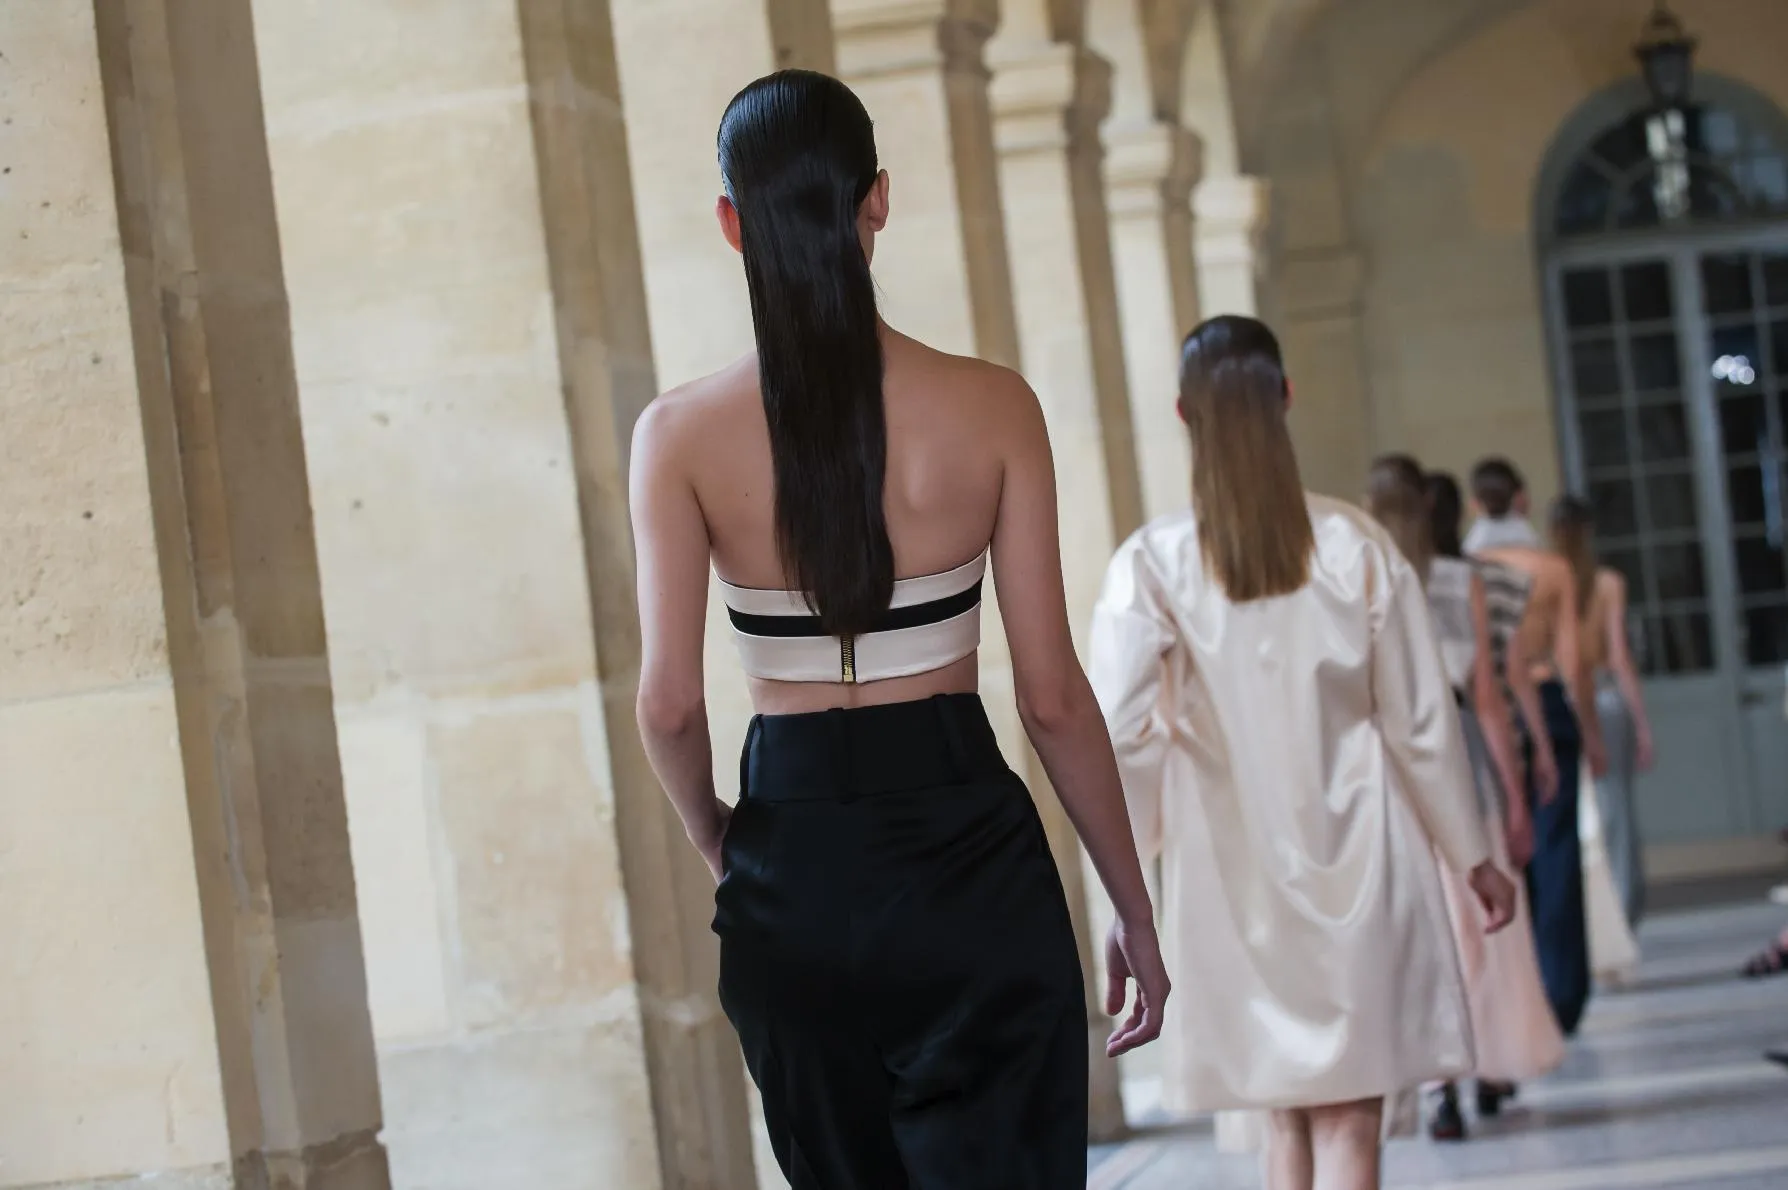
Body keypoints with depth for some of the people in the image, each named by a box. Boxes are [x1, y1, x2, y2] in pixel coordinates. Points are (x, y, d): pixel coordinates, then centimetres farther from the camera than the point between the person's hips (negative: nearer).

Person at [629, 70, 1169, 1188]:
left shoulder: (682, 434, -5)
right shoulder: (990, 407, -7)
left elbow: (670, 702, -8)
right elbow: (1053, 696, -6)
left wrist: (718, 842, 13)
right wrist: (1135, 909, 5)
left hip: (793, 865, 2)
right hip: (967, 852, -2)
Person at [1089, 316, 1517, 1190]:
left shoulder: (1151, 564, -8)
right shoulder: (1356, 548, -5)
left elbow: (1118, 733, -13)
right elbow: (1421, 721, 0)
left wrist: (1138, 846, 3)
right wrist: (1472, 855, 11)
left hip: (1234, 877, 1)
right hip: (1357, 864, -1)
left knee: (1289, 1119, 15)